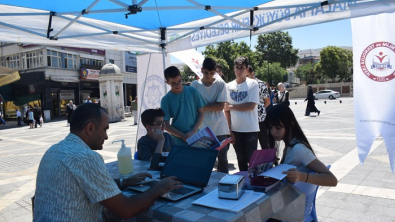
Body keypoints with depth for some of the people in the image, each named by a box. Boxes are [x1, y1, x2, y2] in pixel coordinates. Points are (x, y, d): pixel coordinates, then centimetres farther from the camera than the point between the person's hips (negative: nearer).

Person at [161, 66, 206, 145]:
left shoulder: (192, 91, -1)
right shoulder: (166, 100, -5)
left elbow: (201, 112, 4)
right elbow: (166, 125, -3)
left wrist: (193, 131, -8)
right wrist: (184, 136, -11)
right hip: (178, 141, -1)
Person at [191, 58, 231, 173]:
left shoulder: (220, 84, -1)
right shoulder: (195, 84, 1)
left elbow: (220, 106, -8)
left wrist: (203, 107, -12)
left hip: (220, 129, 0)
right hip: (203, 129, 0)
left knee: (222, 159, 9)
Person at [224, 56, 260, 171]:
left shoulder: (253, 84, -5)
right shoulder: (229, 86, 5)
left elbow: (251, 106, -14)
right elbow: (226, 109, 4)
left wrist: (231, 106, -7)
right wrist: (229, 129, -1)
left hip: (250, 129, -3)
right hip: (235, 129, 4)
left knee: (251, 158, 3)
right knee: (241, 158, 14)